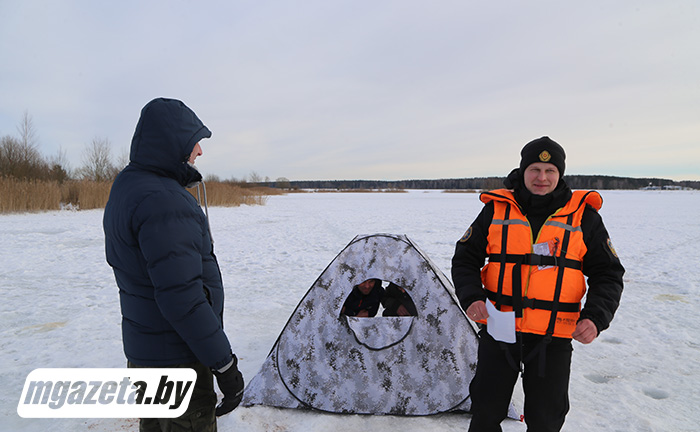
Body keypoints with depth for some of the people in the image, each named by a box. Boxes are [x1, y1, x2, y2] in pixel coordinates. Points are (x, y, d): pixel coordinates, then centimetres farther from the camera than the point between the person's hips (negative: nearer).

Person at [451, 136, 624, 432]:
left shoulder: (583, 216, -1)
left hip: (553, 339, 0)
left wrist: (595, 317, -12)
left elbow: (607, 274, 4)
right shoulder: (496, 209, -1)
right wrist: (471, 297, -14)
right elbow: (465, 259, 4)